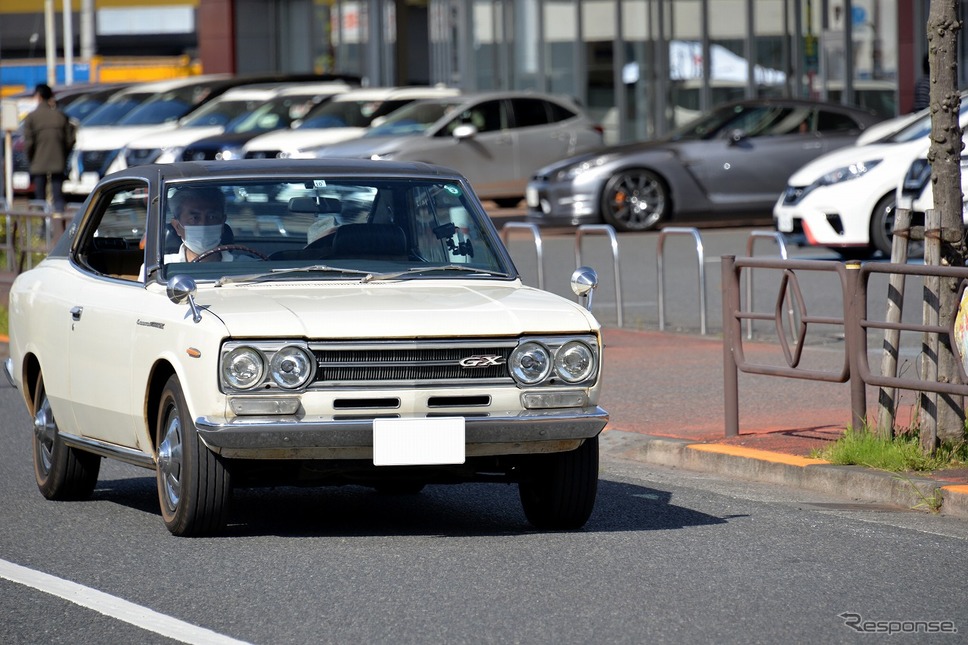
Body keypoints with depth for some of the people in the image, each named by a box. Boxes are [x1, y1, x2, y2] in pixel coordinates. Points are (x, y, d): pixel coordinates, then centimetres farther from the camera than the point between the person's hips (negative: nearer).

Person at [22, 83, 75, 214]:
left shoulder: (31, 117, -7)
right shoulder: (61, 116, 1)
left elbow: (28, 144, -9)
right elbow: (69, 140, 1)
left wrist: (31, 160, 6)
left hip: (39, 164, -2)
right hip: (58, 164, 2)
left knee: (40, 199, 6)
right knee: (58, 197, 4)